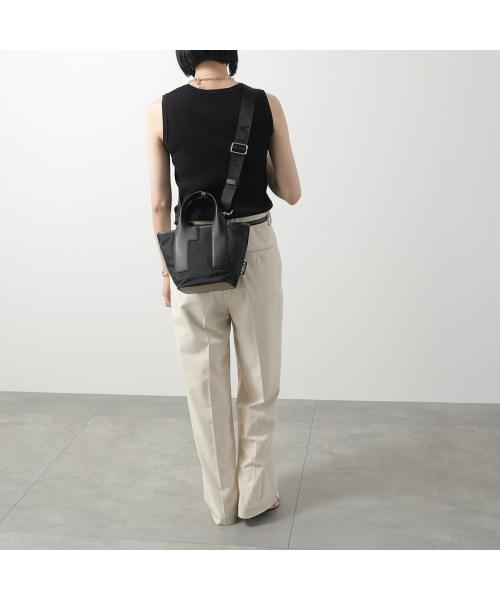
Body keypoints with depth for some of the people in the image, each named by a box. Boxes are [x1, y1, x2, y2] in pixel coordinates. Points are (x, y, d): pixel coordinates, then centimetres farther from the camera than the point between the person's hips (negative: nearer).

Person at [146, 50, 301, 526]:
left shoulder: (162, 110, -5)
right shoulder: (266, 105, -5)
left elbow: (160, 203, -2)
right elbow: (290, 193, -1)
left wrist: (167, 270, 9)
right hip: (255, 252, 0)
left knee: (206, 386, 13)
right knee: (260, 382, 16)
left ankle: (222, 500, 25)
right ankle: (256, 493, 25)